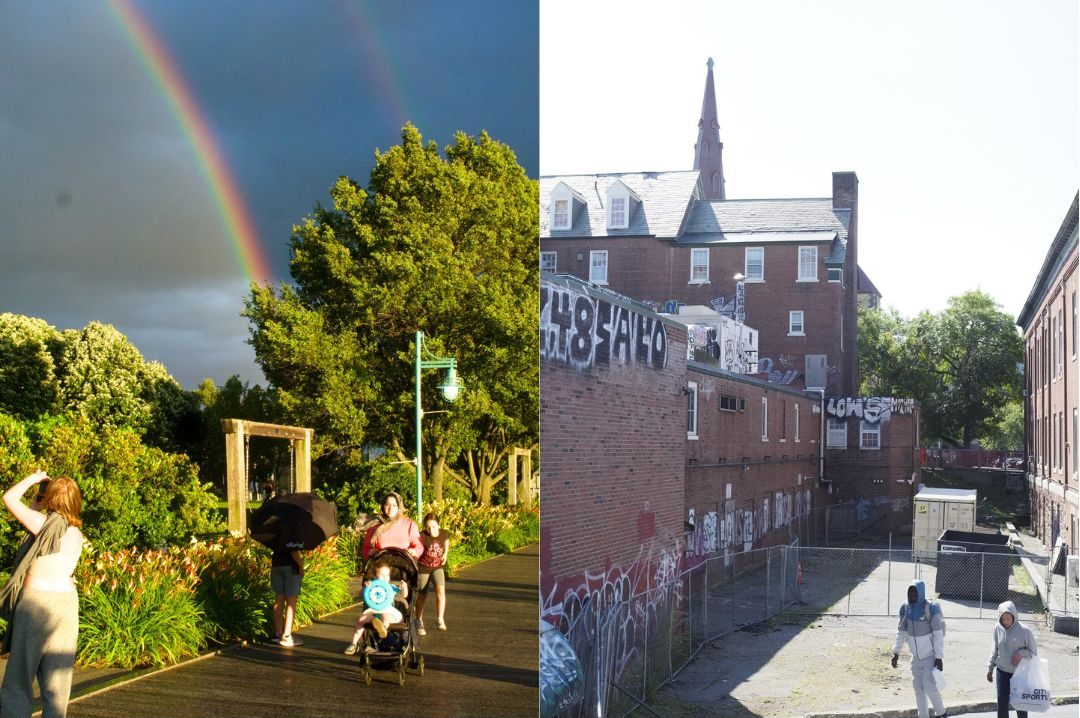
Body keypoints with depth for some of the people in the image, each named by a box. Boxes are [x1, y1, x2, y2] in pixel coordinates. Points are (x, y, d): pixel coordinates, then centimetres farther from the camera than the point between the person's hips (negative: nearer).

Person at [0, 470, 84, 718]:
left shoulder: (44, 523, -10)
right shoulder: (76, 533, 10)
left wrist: (34, 477, 8)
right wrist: (36, 509, 20)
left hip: (37, 598, -6)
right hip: (66, 598, 6)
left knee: (20, 671, 3)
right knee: (57, 675, 9)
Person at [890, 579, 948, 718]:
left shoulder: (931, 608, -20)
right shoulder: (905, 608, -3)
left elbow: (938, 634, -19)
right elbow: (901, 632, 6)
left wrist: (939, 657, -20)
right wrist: (896, 653, 4)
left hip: (931, 655, -6)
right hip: (917, 656, 6)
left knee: (929, 685, -13)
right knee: (918, 687, 8)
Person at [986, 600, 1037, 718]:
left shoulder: (1024, 631, -15)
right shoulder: (997, 629, -4)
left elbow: (1033, 652, -6)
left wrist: (1021, 653, -25)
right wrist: (990, 668, 10)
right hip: (1002, 671, 3)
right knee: (1002, 703, -1)